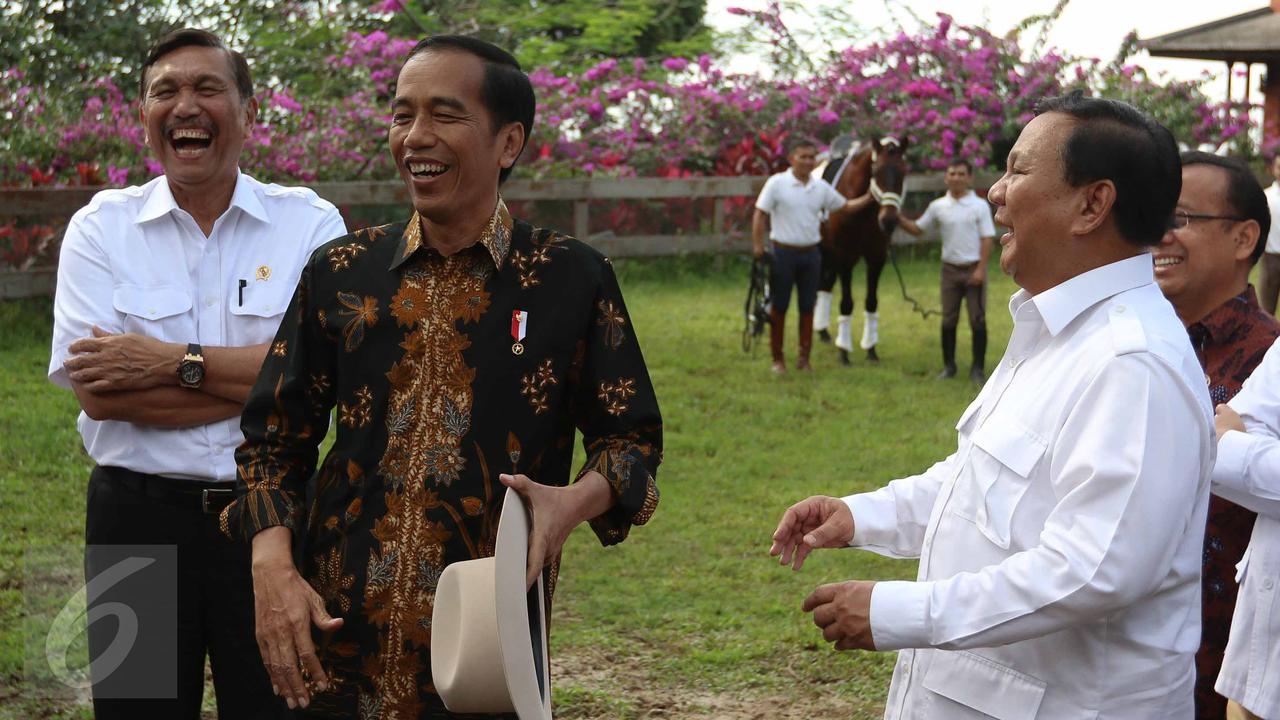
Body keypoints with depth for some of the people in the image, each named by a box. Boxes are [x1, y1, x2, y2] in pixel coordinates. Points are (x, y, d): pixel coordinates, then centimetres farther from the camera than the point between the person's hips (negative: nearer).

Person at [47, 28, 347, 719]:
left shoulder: (310, 223, 0)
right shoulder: (101, 227, 1)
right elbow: (99, 392, -11)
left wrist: (175, 363, -17)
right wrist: (264, 378, -13)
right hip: (140, 513, 0)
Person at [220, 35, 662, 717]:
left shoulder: (572, 279, -2)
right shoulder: (339, 273, 5)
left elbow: (630, 435, 2)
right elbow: (274, 436, 8)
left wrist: (577, 501, -19)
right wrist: (272, 564, -7)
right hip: (335, 626, 2)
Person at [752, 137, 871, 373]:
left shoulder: (821, 187, 5)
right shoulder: (776, 183, -8)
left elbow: (845, 206, 16)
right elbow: (760, 215, -8)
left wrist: (868, 198, 3)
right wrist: (758, 247, -13)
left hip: (810, 254, 4)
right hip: (783, 253, -4)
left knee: (807, 307, 8)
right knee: (778, 307, 3)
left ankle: (804, 357, 18)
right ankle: (777, 359, 13)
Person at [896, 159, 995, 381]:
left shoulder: (980, 206, -5)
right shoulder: (938, 207, 3)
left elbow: (987, 239, -6)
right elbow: (917, 229, 12)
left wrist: (981, 269, -13)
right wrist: (898, 219, -5)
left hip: (973, 269, -3)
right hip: (950, 269, 3)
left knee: (978, 319, 0)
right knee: (948, 320, 7)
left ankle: (978, 368, 8)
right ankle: (948, 365, 18)